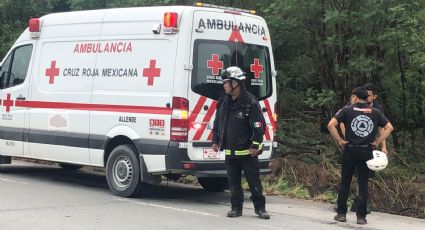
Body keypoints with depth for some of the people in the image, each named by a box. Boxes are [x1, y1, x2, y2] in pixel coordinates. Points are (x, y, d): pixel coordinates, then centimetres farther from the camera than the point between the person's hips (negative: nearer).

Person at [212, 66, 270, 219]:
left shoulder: (250, 102, -12)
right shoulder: (223, 102, 7)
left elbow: (258, 125, -13)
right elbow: (217, 123, 17)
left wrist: (255, 145, -16)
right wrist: (215, 140, 13)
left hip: (247, 151, -6)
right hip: (230, 151, 6)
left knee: (254, 181, 3)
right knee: (233, 182, 9)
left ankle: (260, 208, 13)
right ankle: (236, 208, 18)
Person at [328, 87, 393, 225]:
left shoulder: (347, 110, -2)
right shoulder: (375, 113, 4)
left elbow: (331, 125, -10)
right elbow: (389, 127, 5)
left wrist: (339, 141, -2)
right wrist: (377, 142, 5)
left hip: (350, 150, -1)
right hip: (366, 151, 1)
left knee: (345, 183, 10)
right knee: (363, 184, 4)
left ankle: (341, 213, 12)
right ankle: (361, 216, 3)